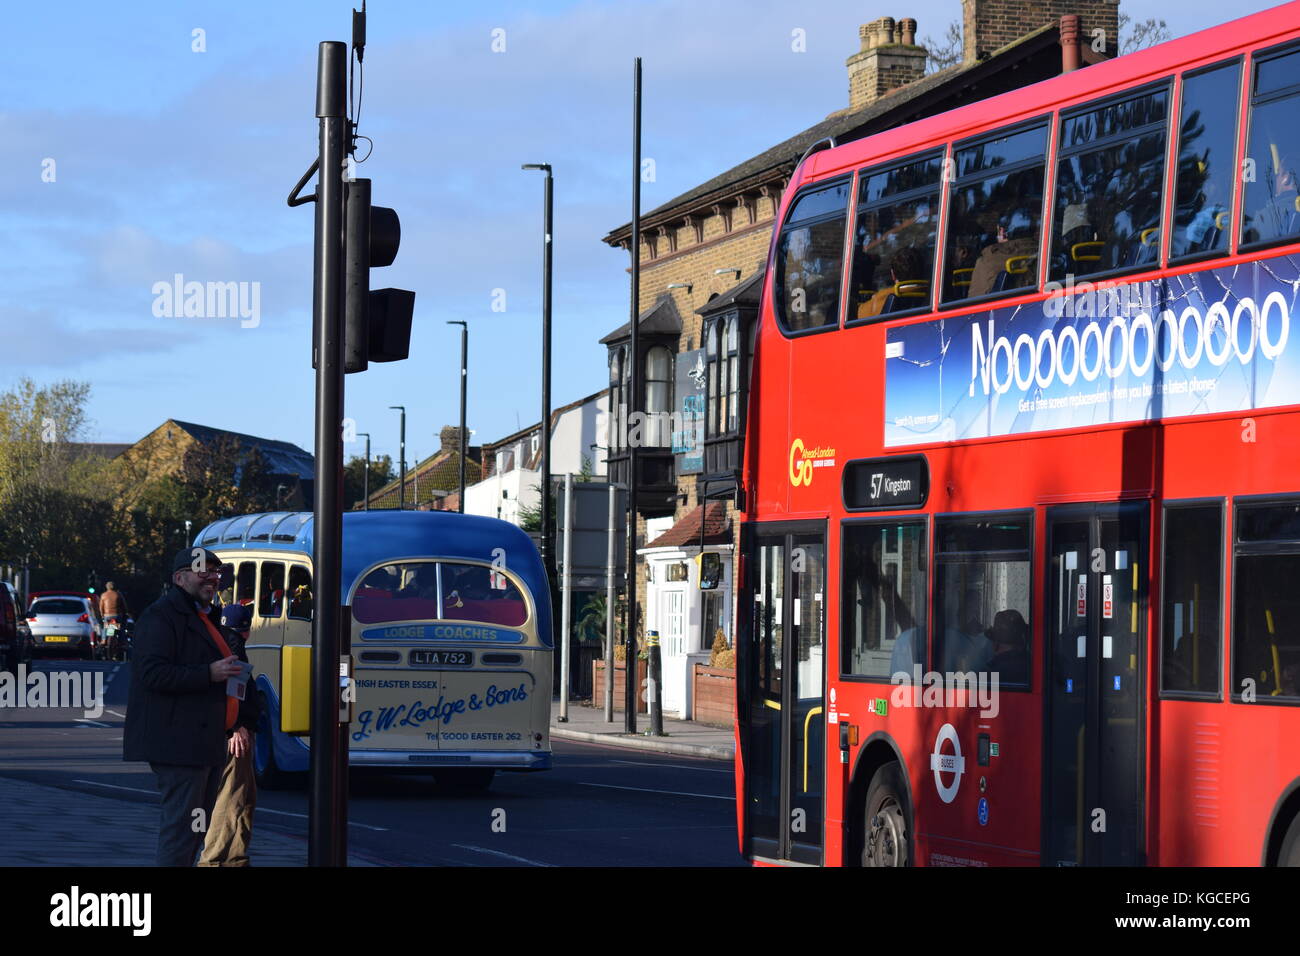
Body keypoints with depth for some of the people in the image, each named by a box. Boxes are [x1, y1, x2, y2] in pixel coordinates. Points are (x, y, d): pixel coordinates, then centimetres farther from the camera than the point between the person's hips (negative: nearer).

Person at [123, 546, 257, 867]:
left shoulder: (205, 619, 23)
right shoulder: (162, 616, -9)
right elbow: (153, 673, -21)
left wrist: (237, 723, 25)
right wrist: (209, 673, -24)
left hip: (206, 744, 10)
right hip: (179, 742, -10)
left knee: (197, 828, 14)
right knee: (181, 825, -13)